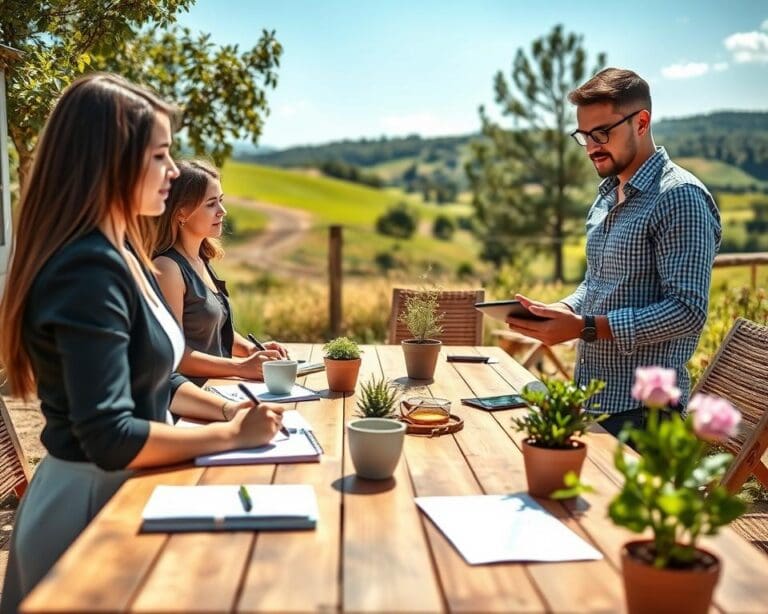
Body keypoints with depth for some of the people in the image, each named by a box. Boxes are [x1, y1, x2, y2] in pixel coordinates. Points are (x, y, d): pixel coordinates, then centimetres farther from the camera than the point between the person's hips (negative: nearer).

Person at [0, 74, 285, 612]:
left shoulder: (120, 254, 5)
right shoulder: (89, 271, -26)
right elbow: (111, 437, -30)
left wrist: (228, 408, 1)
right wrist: (232, 434, -19)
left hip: (121, 486, 9)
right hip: (93, 495, -9)